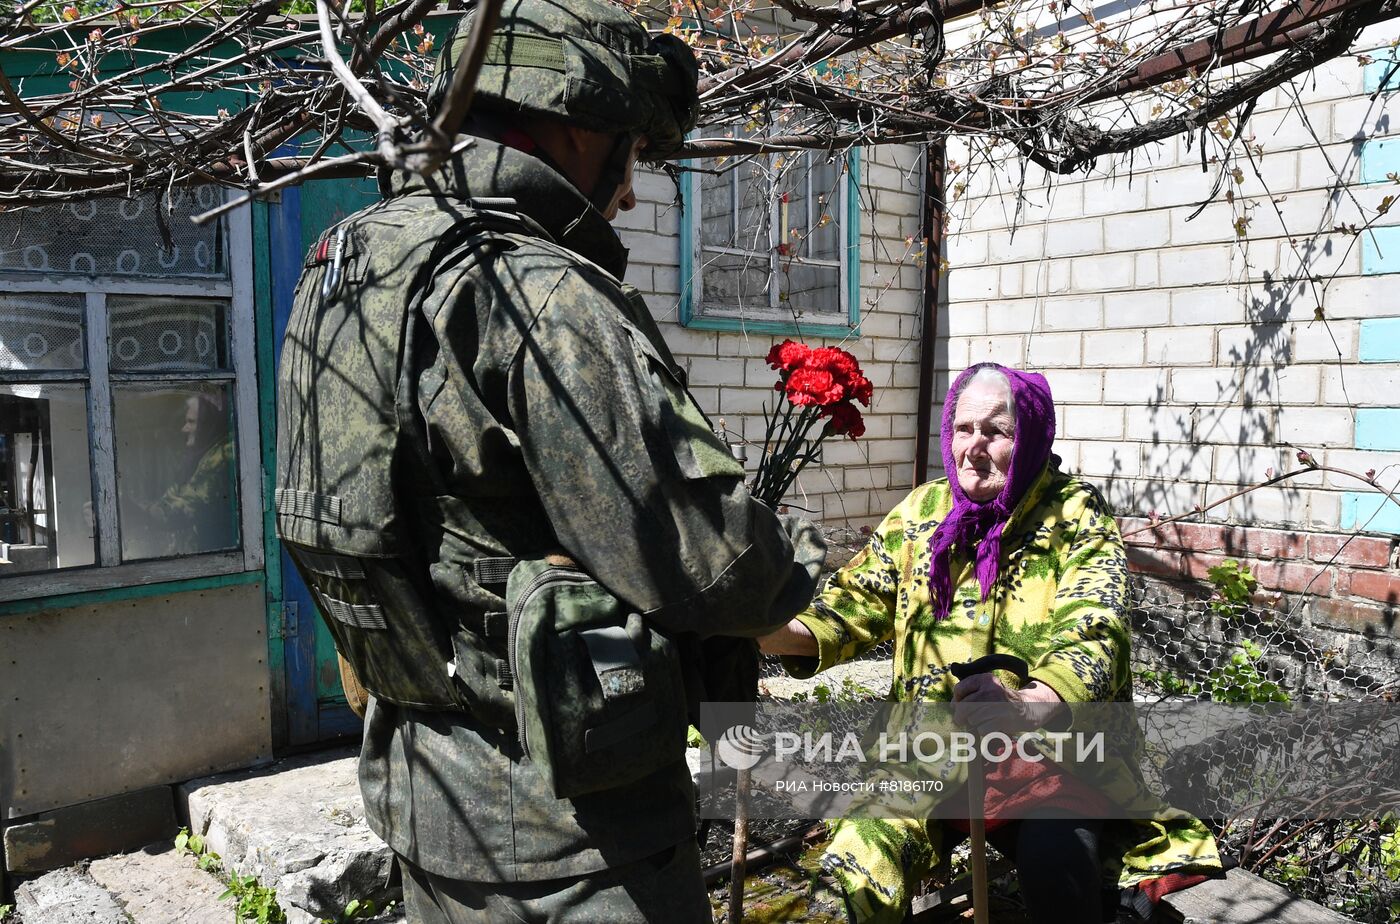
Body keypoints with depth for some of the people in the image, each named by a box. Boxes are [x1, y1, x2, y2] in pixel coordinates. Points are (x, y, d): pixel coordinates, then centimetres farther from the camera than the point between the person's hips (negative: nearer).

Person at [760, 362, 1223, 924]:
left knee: (1057, 862, -30)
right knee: (859, 863, -20)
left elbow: (1090, 646, -19)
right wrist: (784, 633, -18)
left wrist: (1023, 704, -41)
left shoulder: (1077, 522, -5)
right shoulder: (922, 512, 5)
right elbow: (856, 605, 4)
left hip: (1048, 755, -2)